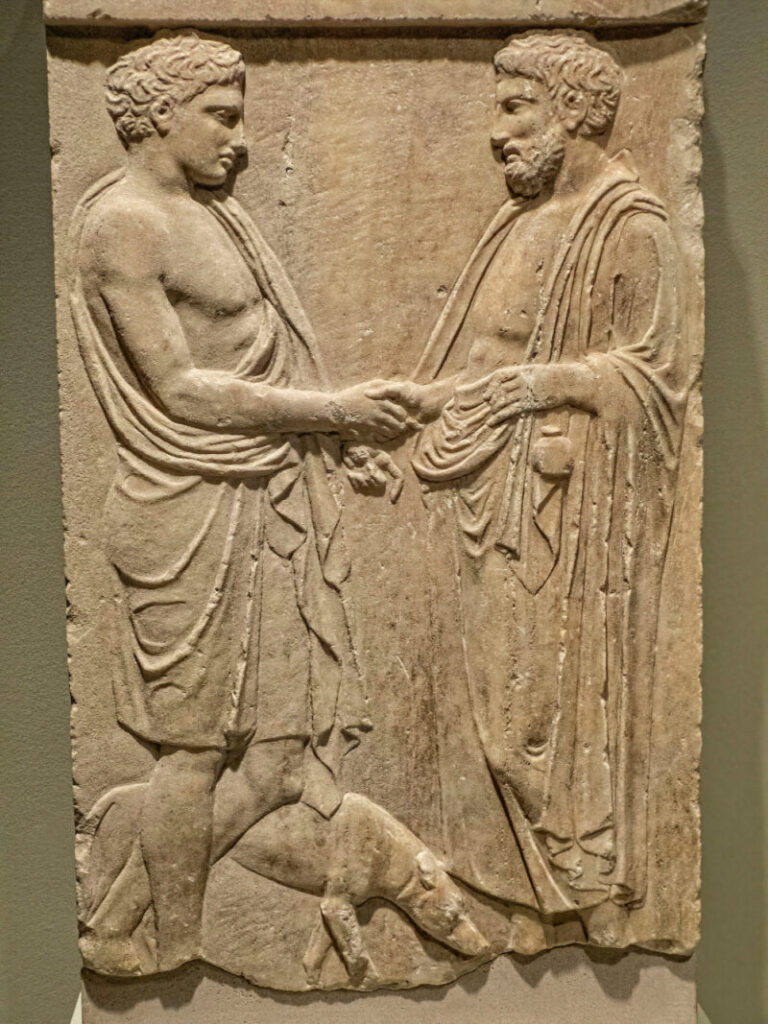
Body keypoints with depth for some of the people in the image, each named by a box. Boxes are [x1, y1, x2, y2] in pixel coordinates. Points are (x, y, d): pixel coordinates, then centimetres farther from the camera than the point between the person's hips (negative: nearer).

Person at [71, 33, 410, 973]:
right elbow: (178, 387, -17)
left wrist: (341, 438, 11)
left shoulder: (208, 210, 17)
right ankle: (168, 953, 27)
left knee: (275, 747, 11)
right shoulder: (123, 223, -10)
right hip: (198, 515, -9)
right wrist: (330, 409, -12)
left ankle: (124, 926, 26)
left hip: (266, 500, 9)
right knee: (197, 745, 5)